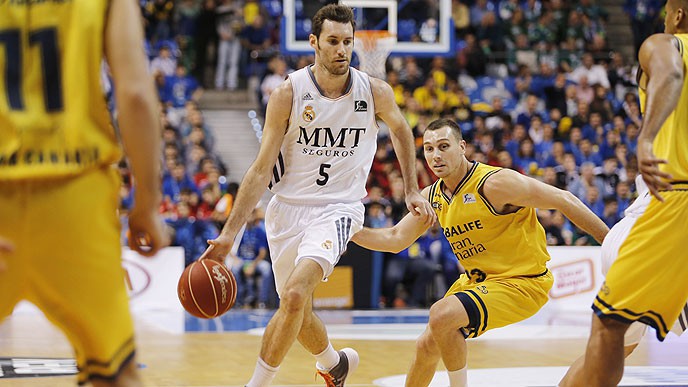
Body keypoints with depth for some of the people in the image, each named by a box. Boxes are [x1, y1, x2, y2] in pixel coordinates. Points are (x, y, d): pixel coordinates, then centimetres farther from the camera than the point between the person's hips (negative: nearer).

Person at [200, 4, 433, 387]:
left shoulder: (375, 93, -7)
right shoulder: (289, 94, -11)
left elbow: (401, 131, 17)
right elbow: (262, 169, -9)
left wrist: (412, 192, 17)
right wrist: (229, 233, -15)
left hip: (338, 208, -2)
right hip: (288, 208, 2)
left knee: (295, 294, -26)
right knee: (298, 310, 13)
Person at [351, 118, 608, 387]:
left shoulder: (495, 183, -22)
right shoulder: (432, 197, 1)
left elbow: (565, 201, -18)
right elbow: (395, 239, 9)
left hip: (522, 282, -8)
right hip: (477, 280, 8)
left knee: (441, 314, -26)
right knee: (427, 345, 10)